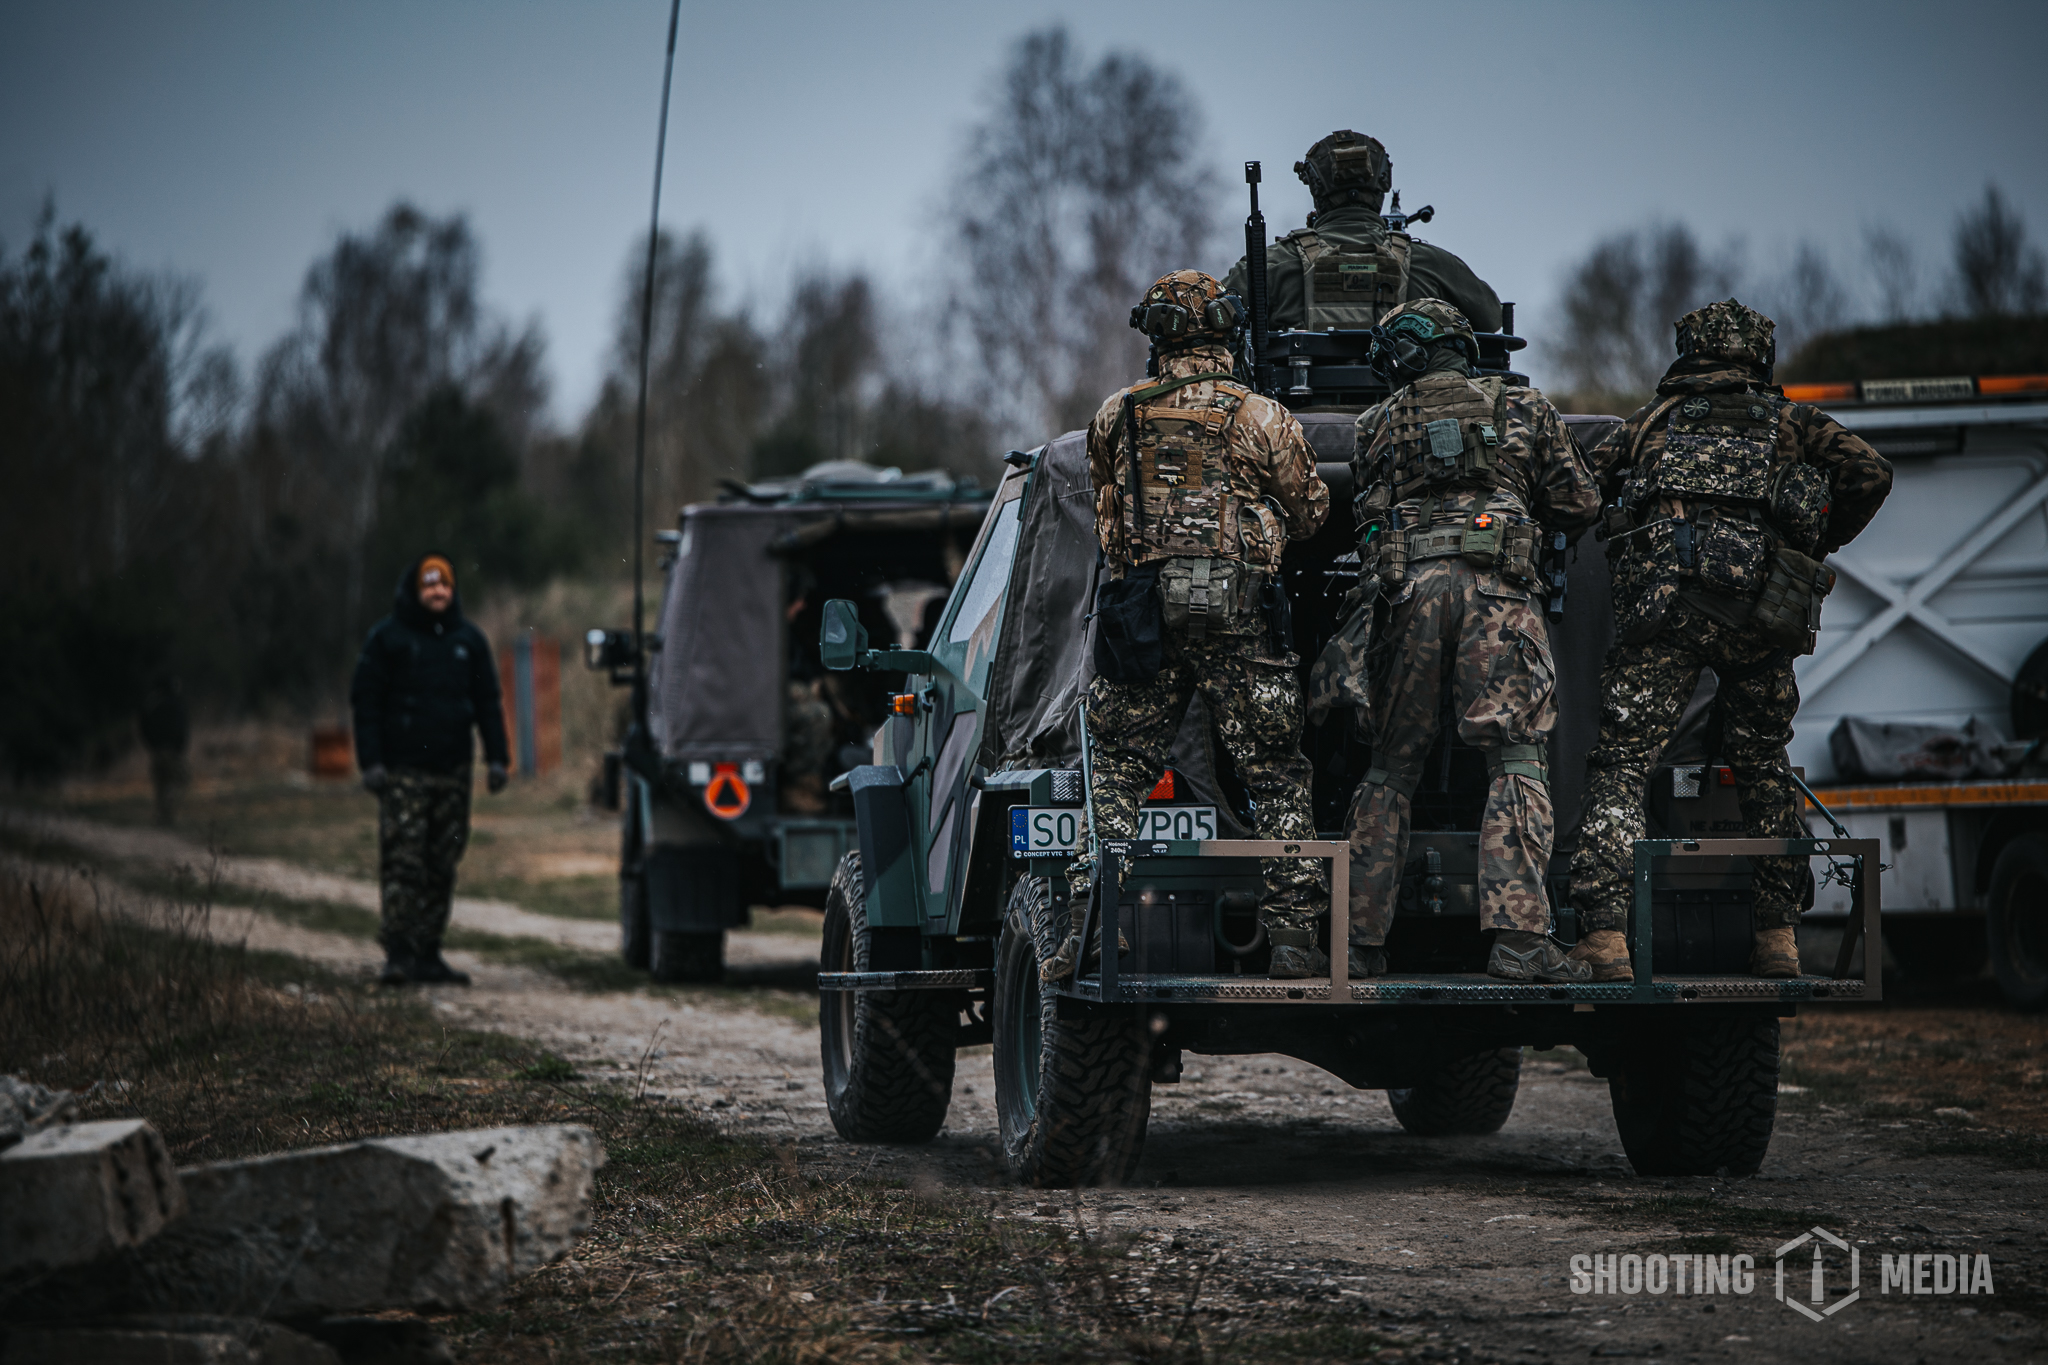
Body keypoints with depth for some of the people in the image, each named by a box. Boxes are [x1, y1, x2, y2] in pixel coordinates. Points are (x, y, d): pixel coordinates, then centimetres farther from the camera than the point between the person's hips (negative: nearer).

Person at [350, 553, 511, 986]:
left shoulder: (468, 640, 13)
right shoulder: (387, 638, 2)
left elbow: (488, 702, 17)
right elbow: (365, 700, 1)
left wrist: (496, 758, 7)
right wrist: (371, 762, -8)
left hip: (453, 771, 4)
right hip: (403, 771, -4)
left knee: (442, 868, 5)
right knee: (402, 861, -12)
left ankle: (428, 954, 10)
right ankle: (399, 953, -13)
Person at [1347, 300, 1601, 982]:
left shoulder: (1377, 424, 19)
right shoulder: (1525, 408, 16)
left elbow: (1361, 521, 20)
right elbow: (1579, 505, 17)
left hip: (1407, 587, 2)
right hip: (1498, 591, -2)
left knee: (1391, 766, 11)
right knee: (1517, 761, -5)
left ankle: (1362, 941, 10)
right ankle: (1517, 937, -19)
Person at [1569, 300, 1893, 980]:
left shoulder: (1651, 420, 27)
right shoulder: (1791, 421, 25)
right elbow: (1870, 473, 14)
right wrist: (1816, 547, 26)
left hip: (1664, 592, -1)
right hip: (1763, 605, 1)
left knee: (1620, 765, -4)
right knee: (1762, 767, 16)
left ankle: (1604, 936, -19)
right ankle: (1777, 936, 16)